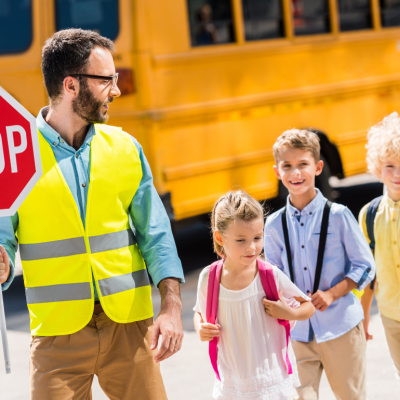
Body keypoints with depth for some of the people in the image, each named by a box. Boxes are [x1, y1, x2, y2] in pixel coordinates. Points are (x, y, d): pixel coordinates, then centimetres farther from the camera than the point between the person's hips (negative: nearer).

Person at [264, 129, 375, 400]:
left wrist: (331, 294, -14)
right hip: (298, 331, 2)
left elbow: (365, 266, -2)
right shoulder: (274, 224, 3)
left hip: (340, 326, -2)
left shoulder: (338, 215, -5)